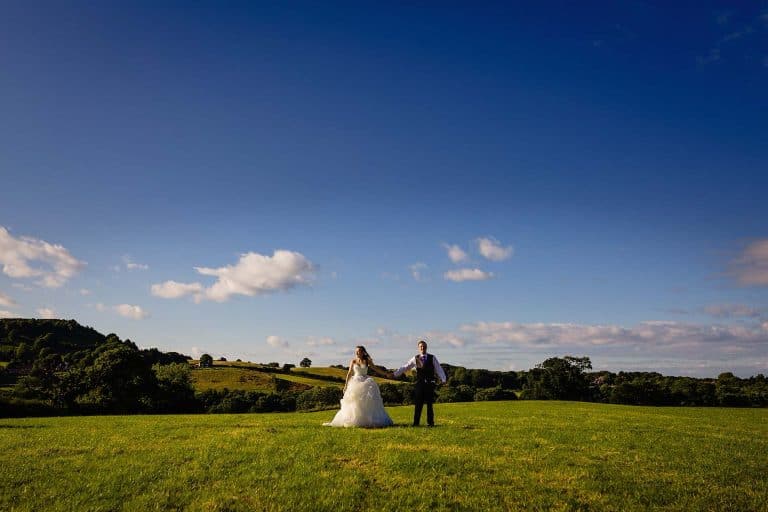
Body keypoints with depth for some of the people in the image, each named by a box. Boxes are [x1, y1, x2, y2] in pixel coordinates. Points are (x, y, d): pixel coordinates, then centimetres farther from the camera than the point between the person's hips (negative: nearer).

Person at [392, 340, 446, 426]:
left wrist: (443, 379, -14)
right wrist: (394, 374, 0)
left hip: (430, 384, 0)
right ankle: (416, 422, 6)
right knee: (418, 404, 1)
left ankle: (430, 422, 13)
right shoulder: (415, 358, 4)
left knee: (429, 404, 4)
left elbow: (439, 369, -1)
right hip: (419, 383, 0)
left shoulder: (432, 358, 3)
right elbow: (405, 367, 5)